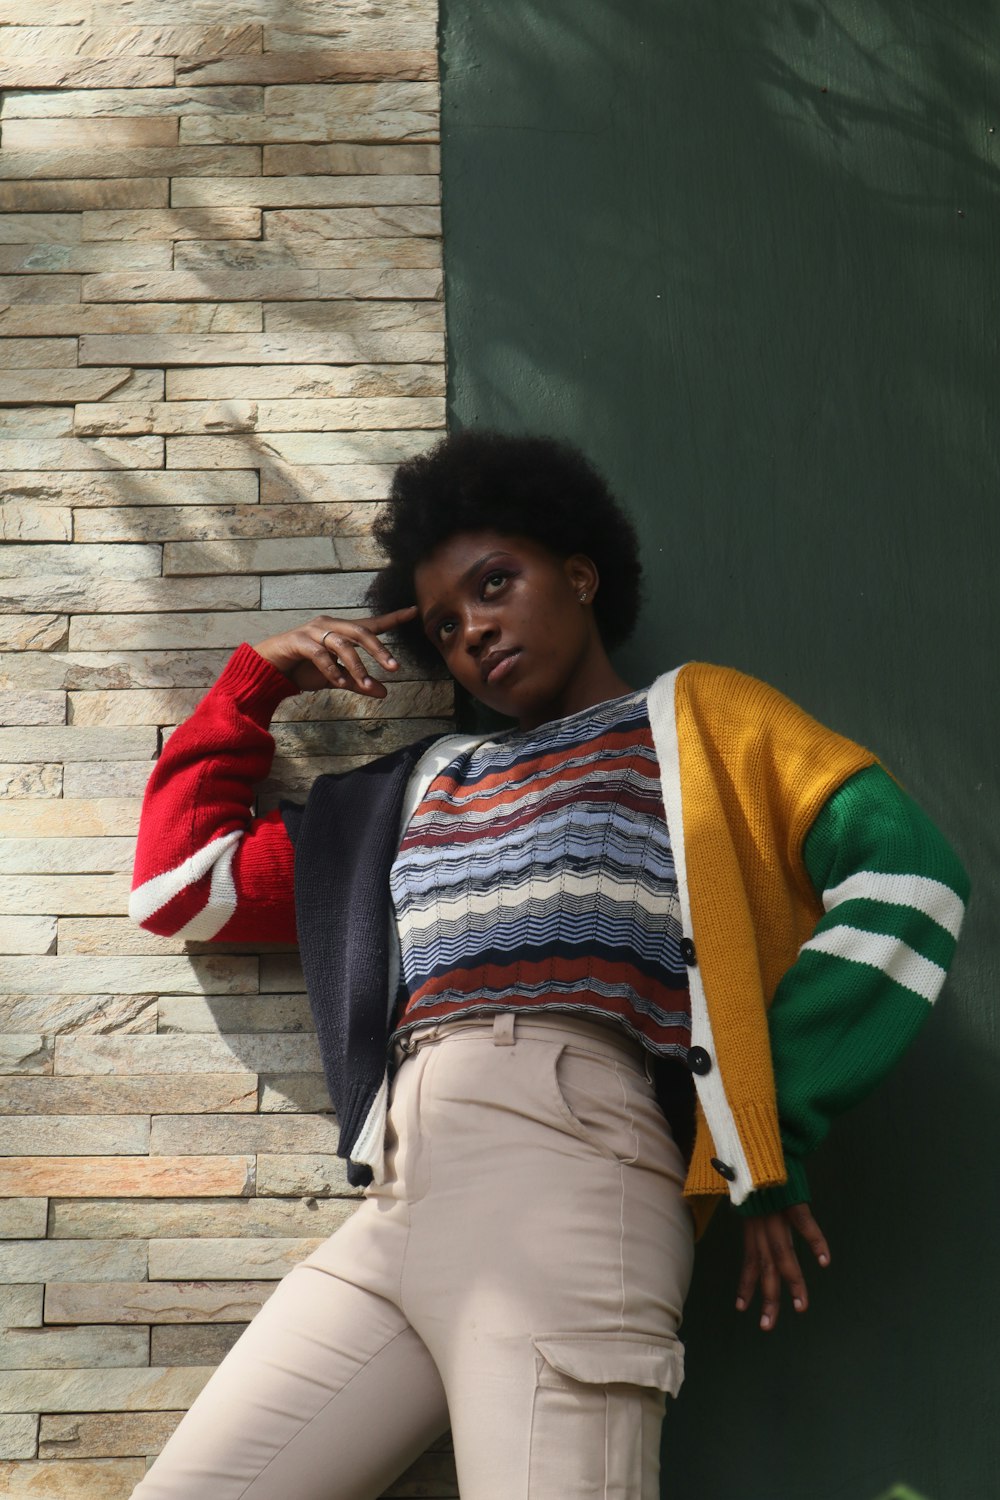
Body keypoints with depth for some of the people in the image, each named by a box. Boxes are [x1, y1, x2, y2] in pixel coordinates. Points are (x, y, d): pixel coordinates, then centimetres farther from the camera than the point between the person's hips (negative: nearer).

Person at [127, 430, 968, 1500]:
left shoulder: (692, 715, 18)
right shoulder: (424, 789, 30)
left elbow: (907, 873, 3)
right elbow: (178, 884, 35)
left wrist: (766, 1137, -2)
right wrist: (256, 681, 29)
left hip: (557, 1173, -5)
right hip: (402, 1210, 5)